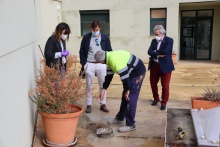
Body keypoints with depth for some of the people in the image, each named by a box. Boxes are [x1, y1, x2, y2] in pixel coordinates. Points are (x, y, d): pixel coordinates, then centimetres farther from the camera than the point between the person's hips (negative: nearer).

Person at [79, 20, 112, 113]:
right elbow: (82, 52, 5)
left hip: (101, 65, 1)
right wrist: (83, 64, -3)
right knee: (89, 86, 4)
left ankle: (103, 104, 16)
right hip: (89, 65, -1)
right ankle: (89, 105, 14)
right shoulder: (86, 38, 4)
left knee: (103, 85, 5)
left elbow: (109, 51, 9)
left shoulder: (105, 38, 6)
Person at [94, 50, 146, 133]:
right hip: (131, 73, 10)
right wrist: (104, 89, 9)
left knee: (130, 98, -10)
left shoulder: (114, 60, -29)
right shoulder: (110, 58, 4)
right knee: (125, 97, 16)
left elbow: (124, 75, -28)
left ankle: (130, 125, -2)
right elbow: (109, 75, 11)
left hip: (138, 73, -10)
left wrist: (127, 90, -17)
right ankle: (120, 118, 30)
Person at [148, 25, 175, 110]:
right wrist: (158, 55, -20)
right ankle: (156, 99, 35)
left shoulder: (169, 40, -7)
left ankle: (164, 103, 16)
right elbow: (149, 52, -5)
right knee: (153, 84, 14)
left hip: (165, 66, -5)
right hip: (154, 65, 5)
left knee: (165, 86, 1)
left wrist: (156, 52, -9)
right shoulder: (153, 41, 8)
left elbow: (165, 51, -22)